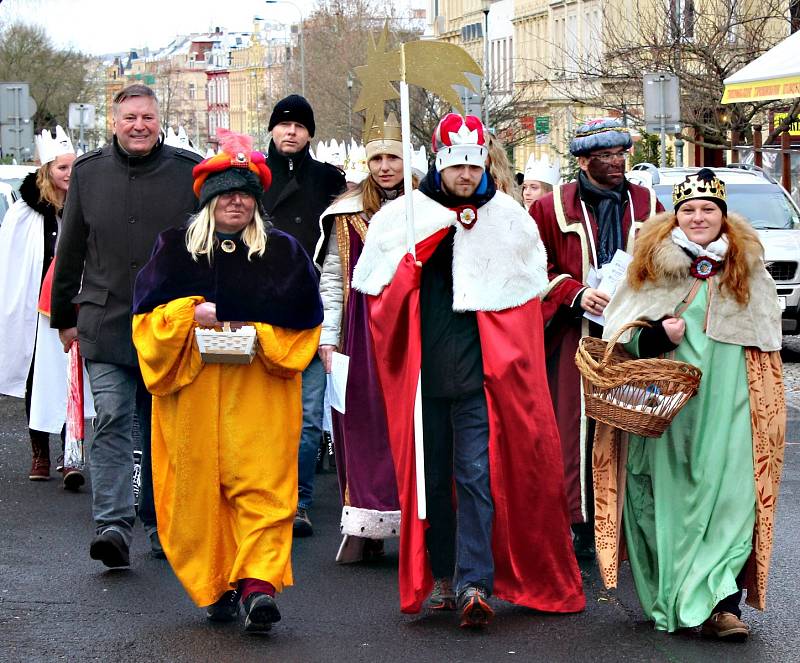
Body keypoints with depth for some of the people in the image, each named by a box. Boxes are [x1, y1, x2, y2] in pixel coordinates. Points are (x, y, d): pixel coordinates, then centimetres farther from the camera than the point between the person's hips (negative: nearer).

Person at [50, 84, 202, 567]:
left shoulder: (190, 171, 1)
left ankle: (161, 525, 22)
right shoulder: (89, 172, 6)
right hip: (106, 323, 0)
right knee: (112, 421, -10)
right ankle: (113, 526, -14)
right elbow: (70, 251, 13)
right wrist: (65, 317, 15)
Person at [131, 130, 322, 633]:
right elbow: (148, 309, 5)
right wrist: (190, 313, -13)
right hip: (192, 386, 1)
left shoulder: (282, 251, 11)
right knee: (199, 485, -1)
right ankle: (215, 585, 7)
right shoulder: (175, 248, 11)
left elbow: (305, 311, 5)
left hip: (261, 385, -1)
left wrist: (256, 330, -8)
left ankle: (258, 581, -18)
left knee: (261, 482, -12)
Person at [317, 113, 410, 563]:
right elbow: (332, 277, 8)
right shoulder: (348, 213, 8)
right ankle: (364, 528, 2)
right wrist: (328, 337, 0)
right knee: (363, 423, -2)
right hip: (363, 330, 1)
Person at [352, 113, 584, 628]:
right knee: (431, 475, 8)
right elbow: (374, 286, 4)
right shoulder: (401, 217, 5)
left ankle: (474, 582, -14)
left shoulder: (509, 218, 6)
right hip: (424, 368, 1)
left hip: (481, 371, -1)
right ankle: (441, 575, 19)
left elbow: (528, 289, 16)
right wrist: (415, 258, -13)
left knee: (477, 475, -10)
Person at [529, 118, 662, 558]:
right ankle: (581, 523, 4)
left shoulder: (647, 205, 12)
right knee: (576, 430, -3)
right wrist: (576, 293, -10)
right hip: (576, 336, -2)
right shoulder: (553, 208, 3)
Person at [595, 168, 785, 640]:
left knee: (728, 494, -10)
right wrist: (655, 335, -12)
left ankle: (722, 601, -13)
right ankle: (670, 598, 9)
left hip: (727, 404, 0)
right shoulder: (651, 264, 8)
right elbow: (619, 332, 8)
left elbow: (766, 341, 17)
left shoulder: (747, 268, 11)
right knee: (668, 495, 0)